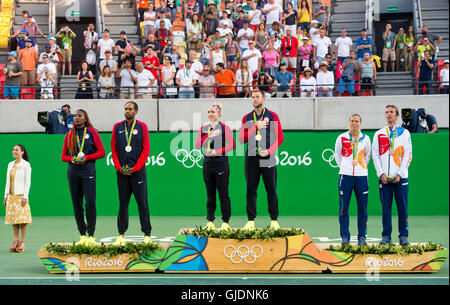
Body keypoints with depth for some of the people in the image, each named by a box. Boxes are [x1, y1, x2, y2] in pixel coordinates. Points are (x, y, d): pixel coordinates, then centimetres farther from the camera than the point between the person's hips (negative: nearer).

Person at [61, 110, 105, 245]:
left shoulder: (92, 132, 4)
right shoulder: (69, 135, 13)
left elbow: (101, 152, 3)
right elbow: (63, 156, 16)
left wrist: (86, 157, -9)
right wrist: (72, 159, -5)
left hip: (88, 170, -3)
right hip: (73, 171, 4)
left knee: (90, 203, -11)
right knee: (77, 205, 3)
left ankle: (91, 235, -4)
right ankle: (82, 235, 9)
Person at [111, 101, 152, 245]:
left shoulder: (142, 127, 3)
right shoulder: (117, 127, 10)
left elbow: (146, 149, -1)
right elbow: (113, 149, 9)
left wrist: (135, 168, -8)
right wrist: (119, 167, -3)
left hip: (138, 171, -2)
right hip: (122, 172, 2)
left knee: (142, 203, -3)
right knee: (122, 203, 5)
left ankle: (147, 234, 0)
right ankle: (121, 234, 10)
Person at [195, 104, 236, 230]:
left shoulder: (224, 128, -2)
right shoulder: (203, 128, 11)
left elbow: (232, 145, -7)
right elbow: (196, 146, 2)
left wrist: (217, 151, -15)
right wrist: (207, 136, -11)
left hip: (221, 164, -4)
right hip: (207, 164, 4)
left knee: (223, 195, -2)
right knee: (210, 195, 9)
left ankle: (226, 222, 3)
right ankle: (210, 222, 14)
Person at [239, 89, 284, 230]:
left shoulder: (272, 116, 6)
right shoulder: (247, 118, 13)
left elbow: (280, 138, 3)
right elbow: (242, 139, 5)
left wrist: (269, 151, -10)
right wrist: (256, 127, -6)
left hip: (268, 158, -2)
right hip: (251, 158, 2)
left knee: (271, 190, -1)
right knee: (251, 190, 1)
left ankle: (274, 220, 6)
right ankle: (251, 221, 6)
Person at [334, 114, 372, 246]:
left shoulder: (365, 138, 8)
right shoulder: (342, 138, 4)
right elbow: (337, 155, 15)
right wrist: (344, 167, 11)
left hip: (362, 176, 1)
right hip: (345, 175, -1)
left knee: (362, 208, 1)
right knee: (343, 207, -2)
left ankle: (362, 237, 7)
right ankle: (345, 237, 4)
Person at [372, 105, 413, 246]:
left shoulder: (404, 133, 8)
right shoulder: (378, 134, 12)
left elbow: (408, 155, 2)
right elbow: (375, 155, 7)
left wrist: (399, 173, -8)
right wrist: (381, 173, -5)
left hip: (400, 177, -1)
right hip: (384, 177, 1)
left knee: (402, 207, -2)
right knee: (386, 207, 1)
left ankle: (403, 235, 4)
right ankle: (386, 236, 7)